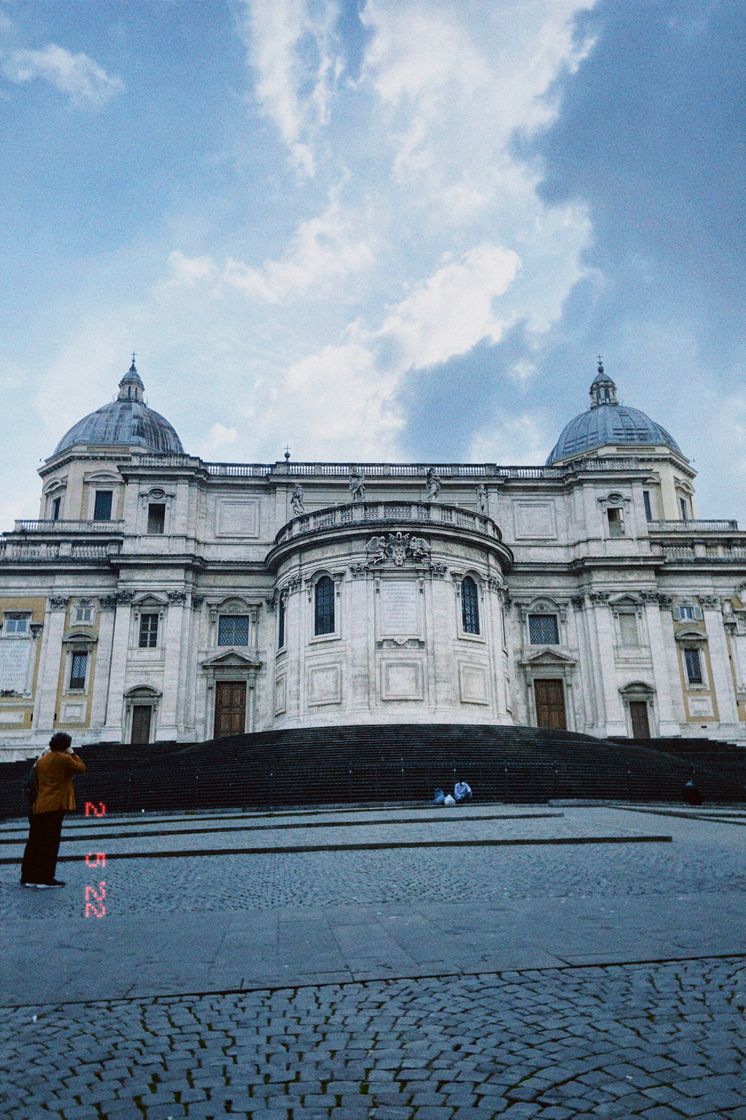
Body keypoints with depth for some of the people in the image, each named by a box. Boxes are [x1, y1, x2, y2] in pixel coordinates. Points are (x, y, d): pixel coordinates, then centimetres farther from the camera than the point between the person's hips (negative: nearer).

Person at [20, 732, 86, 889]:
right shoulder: (64, 759, -8)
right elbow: (81, 768, 0)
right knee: (51, 842, -3)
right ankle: (46, 879, -1)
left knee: (34, 842, 11)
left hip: (38, 806, 7)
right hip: (55, 806, -7)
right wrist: (72, 754, 8)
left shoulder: (41, 760, 14)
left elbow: (36, 782, 15)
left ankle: (28, 877, 17)